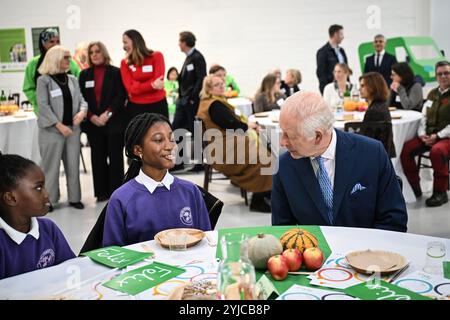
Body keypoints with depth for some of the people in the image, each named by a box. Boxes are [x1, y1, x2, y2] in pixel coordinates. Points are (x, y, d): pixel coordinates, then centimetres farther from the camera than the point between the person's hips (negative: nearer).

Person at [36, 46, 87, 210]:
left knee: (73, 165, 9)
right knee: (51, 166, 0)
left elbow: (81, 100, 11)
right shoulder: (44, 80, -5)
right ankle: (48, 200, 10)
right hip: (52, 130, -5)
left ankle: (74, 197, 19)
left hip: (73, 128, 5)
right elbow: (43, 106, -11)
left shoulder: (73, 79, 11)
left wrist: (82, 111, -13)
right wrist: (59, 125, -16)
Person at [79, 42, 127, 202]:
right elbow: (82, 98, 7)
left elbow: (121, 96, -5)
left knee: (115, 157, 0)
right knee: (98, 157, 5)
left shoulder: (115, 72, 1)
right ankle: (102, 192, 13)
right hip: (93, 123, 3)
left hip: (114, 121, -3)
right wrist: (92, 116, -7)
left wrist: (108, 113, -14)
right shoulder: (84, 75, 11)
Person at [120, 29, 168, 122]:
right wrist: (152, 85, -18)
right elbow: (130, 88, -9)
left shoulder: (157, 56, -1)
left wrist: (138, 86, -13)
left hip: (158, 105, -1)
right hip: (135, 107, 1)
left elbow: (158, 82, -10)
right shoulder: (125, 63, 3)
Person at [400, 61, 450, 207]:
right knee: (405, 149, -17)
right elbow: (424, 116, 16)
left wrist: (437, 136, -20)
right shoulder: (432, 94, 18)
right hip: (429, 136, 6)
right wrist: (422, 133, -2)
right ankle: (414, 188, -4)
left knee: (437, 151, -38)